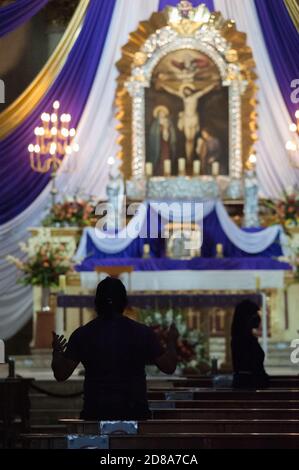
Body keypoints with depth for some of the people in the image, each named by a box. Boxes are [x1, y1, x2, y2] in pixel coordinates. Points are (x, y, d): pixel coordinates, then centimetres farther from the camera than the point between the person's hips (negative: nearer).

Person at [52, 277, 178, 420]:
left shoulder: (82, 335, -1)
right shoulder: (143, 333, -2)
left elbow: (60, 374, 1)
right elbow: (169, 367, 4)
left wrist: (57, 352, 21)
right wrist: (172, 342, 22)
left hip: (95, 414, 0)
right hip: (135, 413, 0)